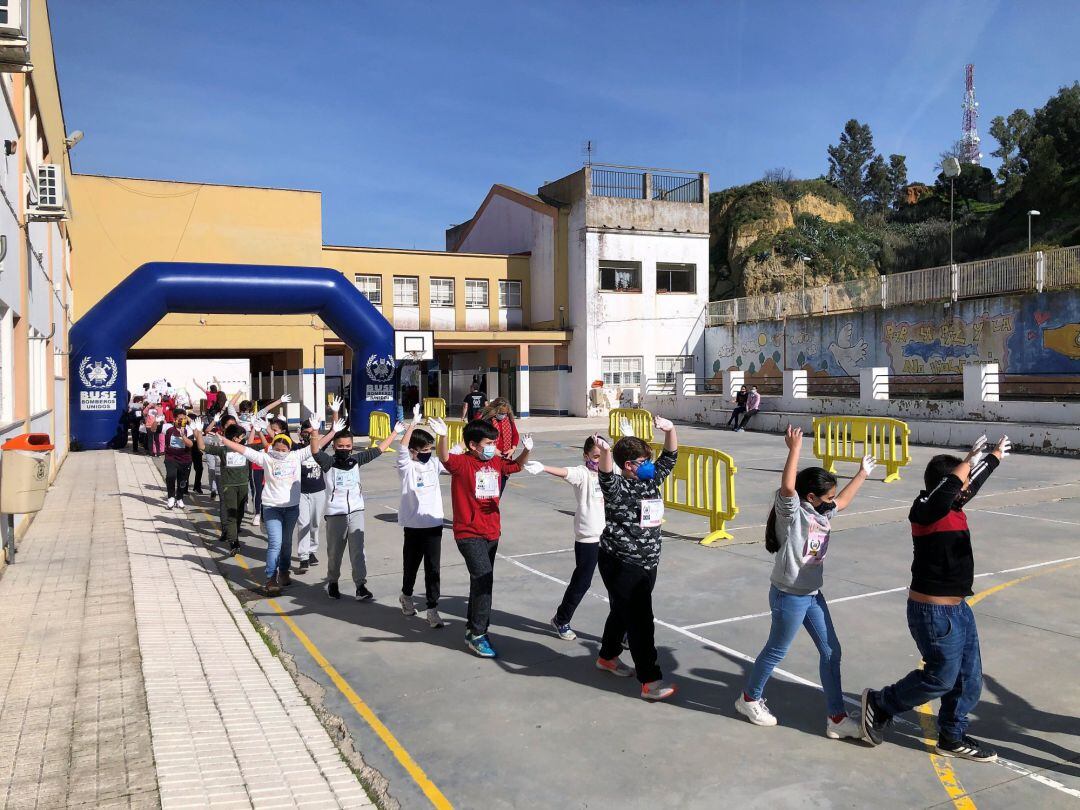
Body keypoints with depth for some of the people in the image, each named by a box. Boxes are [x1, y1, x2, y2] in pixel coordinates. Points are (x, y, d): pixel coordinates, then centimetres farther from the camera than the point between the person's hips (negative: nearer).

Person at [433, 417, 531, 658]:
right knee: (484, 579, -15)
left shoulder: (496, 462, 5)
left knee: (482, 581, 18)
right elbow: (445, 458, -34)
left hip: (491, 532, 8)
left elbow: (516, 465, 19)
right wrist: (443, 436, -53)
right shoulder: (462, 463, -15)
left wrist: (526, 449, -2)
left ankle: (473, 627, 35)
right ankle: (477, 635, -4)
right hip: (469, 534, -8)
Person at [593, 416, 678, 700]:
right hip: (621, 564, -8)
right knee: (640, 621, -6)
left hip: (647, 563, 8)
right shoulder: (617, 488, -15)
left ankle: (608, 657, 41)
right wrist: (605, 451, -58)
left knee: (622, 613, 23)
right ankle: (650, 681, -1)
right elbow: (606, 475, -37)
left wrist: (670, 430, -5)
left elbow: (670, 457, 12)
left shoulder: (651, 480, 7)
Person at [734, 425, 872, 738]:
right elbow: (787, 486, -41)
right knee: (776, 651, 8)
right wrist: (795, 449, -41)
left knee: (831, 652, 10)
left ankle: (837, 718, 20)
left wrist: (863, 473, 33)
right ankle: (749, 699, 31)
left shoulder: (822, 513, 6)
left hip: (813, 594, 9)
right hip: (788, 596, -8)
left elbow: (843, 501, 28)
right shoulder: (792, 512, -19)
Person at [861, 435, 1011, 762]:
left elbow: (975, 482, 23)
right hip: (935, 612, -9)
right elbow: (949, 484, -40)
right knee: (941, 677, 1)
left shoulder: (951, 508, 5)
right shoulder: (926, 512, -21)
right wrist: (969, 458, -25)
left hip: (957, 608, 9)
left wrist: (995, 456, 33)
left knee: (969, 677, 15)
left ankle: (952, 738, 30)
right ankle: (879, 703, 20)